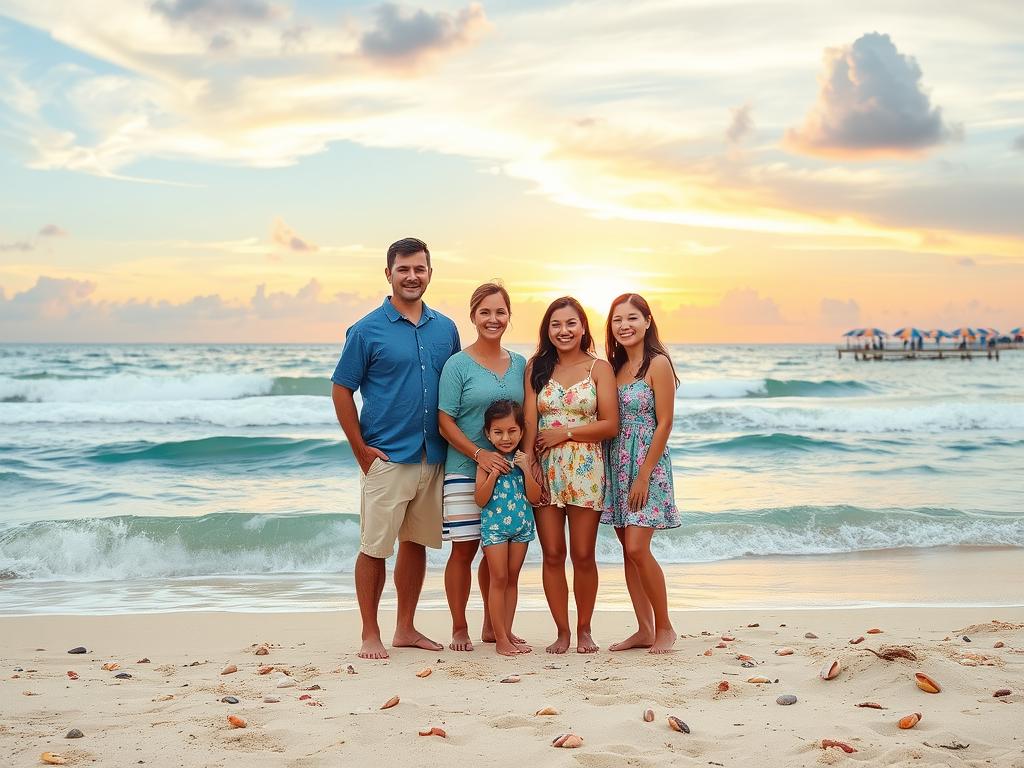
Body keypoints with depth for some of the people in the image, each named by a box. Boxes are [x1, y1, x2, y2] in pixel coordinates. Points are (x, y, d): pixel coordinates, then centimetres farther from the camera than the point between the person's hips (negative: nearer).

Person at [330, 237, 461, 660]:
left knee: (416, 542, 12)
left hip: (433, 457, 5)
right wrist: (362, 450, -8)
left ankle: (405, 629, 23)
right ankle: (370, 635, 10)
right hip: (386, 458, -5)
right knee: (375, 547, -1)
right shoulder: (367, 330, -4)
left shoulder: (445, 329, 9)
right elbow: (341, 390, -3)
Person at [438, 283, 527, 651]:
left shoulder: (520, 365, 10)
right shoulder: (458, 365, -5)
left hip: (509, 470, 5)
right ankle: (459, 629, 9)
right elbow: (445, 421, -7)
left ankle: (492, 625, 23)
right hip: (465, 470, -4)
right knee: (465, 548, -2)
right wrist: (480, 454, -18)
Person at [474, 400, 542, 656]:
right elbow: (480, 500, -9)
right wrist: (493, 475, -19)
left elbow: (535, 498, -3)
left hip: (521, 525, 3)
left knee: (512, 578, 10)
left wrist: (526, 470, -14)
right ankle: (500, 638, 1)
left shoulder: (524, 459, 2)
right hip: (494, 525, -3)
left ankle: (507, 632, 18)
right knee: (499, 579, -3)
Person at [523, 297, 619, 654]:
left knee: (583, 555, 3)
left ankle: (584, 630, 17)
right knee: (552, 554, 3)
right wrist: (528, 464, -11)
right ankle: (562, 631, 14)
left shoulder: (599, 368, 3)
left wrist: (565, 433, -8)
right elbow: (529, 422, 1)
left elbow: (610, 425, -3)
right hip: (545, 468, 2)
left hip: (585, 469, -1)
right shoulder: (536, 367, 8)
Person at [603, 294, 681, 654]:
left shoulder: (658, 363, -9)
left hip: (647, 465, -7)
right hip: (617, 465, 7)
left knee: (637, 549, -13)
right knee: (628, 550, 7)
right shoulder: (616, 366, 11)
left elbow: (664, 423, -13)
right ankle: (644, 630, 15)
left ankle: (664, 628, 3)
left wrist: (644, 475, -15)